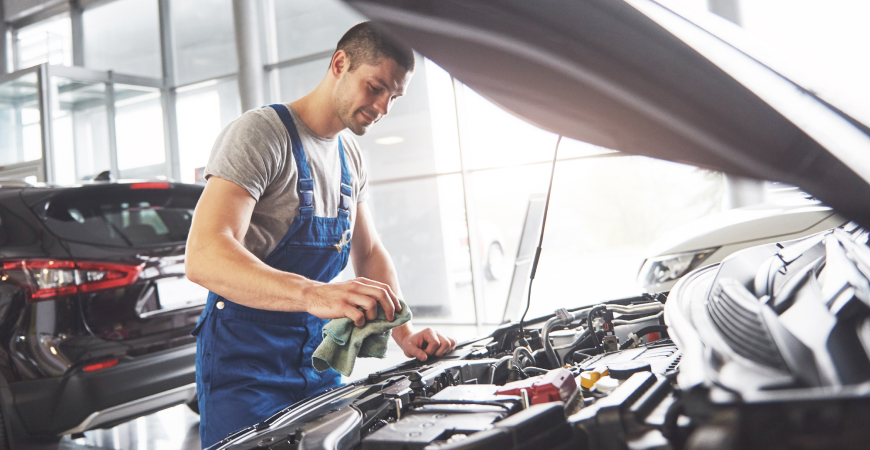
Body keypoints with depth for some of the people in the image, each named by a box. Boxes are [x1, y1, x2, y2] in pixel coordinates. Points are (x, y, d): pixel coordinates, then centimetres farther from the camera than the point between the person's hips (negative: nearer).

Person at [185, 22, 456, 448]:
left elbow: (370, 253, 15)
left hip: (317, 357, 8)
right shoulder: (260, 133, -17)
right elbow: (204, 257, -30)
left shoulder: (350, 157, 10)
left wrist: (404, 334, -2)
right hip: (245, 364, -7)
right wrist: (313, 294, -47)